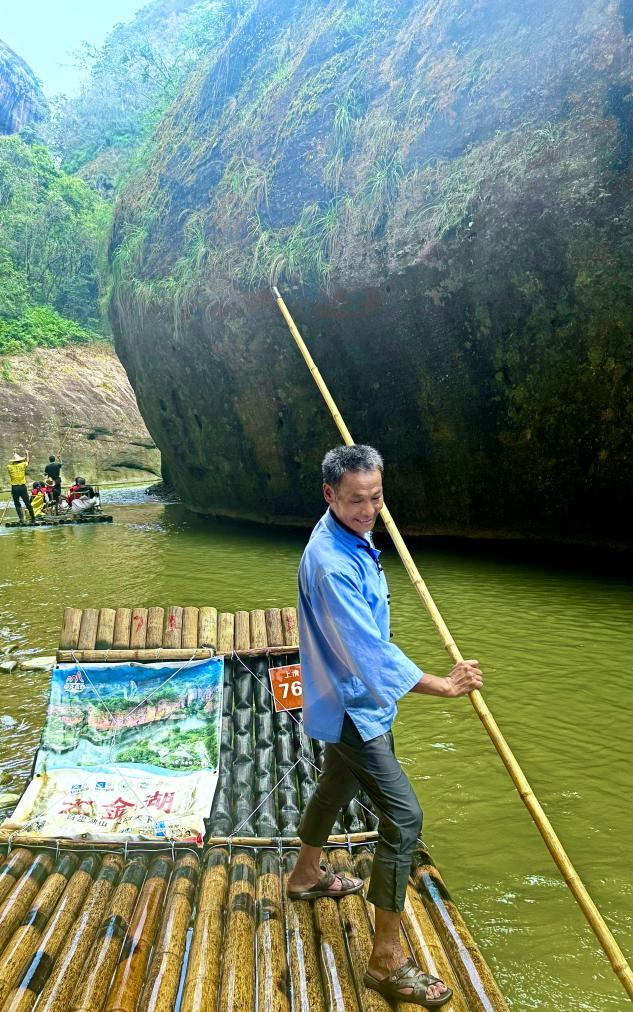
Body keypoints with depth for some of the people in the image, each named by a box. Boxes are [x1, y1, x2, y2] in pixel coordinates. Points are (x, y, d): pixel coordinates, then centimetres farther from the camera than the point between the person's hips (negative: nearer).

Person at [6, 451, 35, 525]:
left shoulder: (9, 467, -2)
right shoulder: (22, 465, -1)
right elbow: (27, 461, 20)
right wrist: (27, 454, 38)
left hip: (14, 488, 0)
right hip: (23, 487, 0)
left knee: (17, 505, 9)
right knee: (28, 504, 9)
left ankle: (21, 519, -3)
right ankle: (33, 519, 16)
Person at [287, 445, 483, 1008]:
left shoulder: (352, 537, 0)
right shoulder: (331, 563, -31)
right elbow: (369, 653, -32)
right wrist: (445, 687, -26)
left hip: (353, 702, 10)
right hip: (351, 708, -10)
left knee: (337, 785, 28)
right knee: (404, 818, -9)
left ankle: (307, 875, 52)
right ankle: (388, 960, 2)